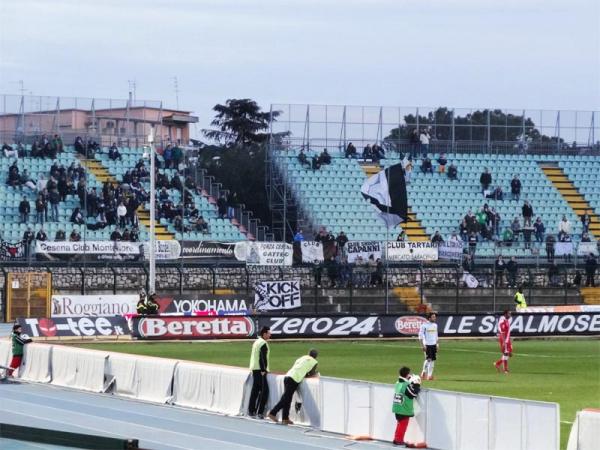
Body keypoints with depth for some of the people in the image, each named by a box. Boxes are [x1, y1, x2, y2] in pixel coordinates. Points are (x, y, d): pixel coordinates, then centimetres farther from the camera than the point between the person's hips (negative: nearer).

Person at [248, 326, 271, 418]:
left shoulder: (256, 342, 17)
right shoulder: (263, 343, -13)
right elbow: (263, 358, -19)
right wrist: (263, 370, -20)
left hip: (254, 369, 10)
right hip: (260, 369, -10)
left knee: (255, 390, 15)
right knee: (264, 390, -8)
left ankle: (251, 410, 18)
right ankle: (260, 412, -13)